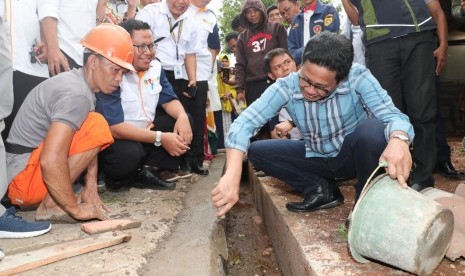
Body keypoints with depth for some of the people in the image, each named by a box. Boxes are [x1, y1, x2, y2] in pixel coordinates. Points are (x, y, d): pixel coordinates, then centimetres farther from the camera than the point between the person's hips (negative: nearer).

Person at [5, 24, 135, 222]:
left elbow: (87, 146, 9)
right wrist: (76, 209, -22)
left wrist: (91, 189, 1)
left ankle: (53, 198, 4)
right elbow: (50, 161, -32)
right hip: (21, 180, -10)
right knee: (96, 127, -21)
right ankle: (51, 206, -14)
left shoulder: (76, 82, 7)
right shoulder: (76, 95, -23)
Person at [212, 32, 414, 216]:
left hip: (353, 155, -2)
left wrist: (398, 140, -57)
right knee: (256, 151, -15)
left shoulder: (358, 78, -26)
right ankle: (321, 189, -5)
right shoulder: (286, 87, -23)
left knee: (372, 129, -36)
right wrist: (232, 175, -45)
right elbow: (245, 123, -30)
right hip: (317, 158, 3)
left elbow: (392, 115, -31)